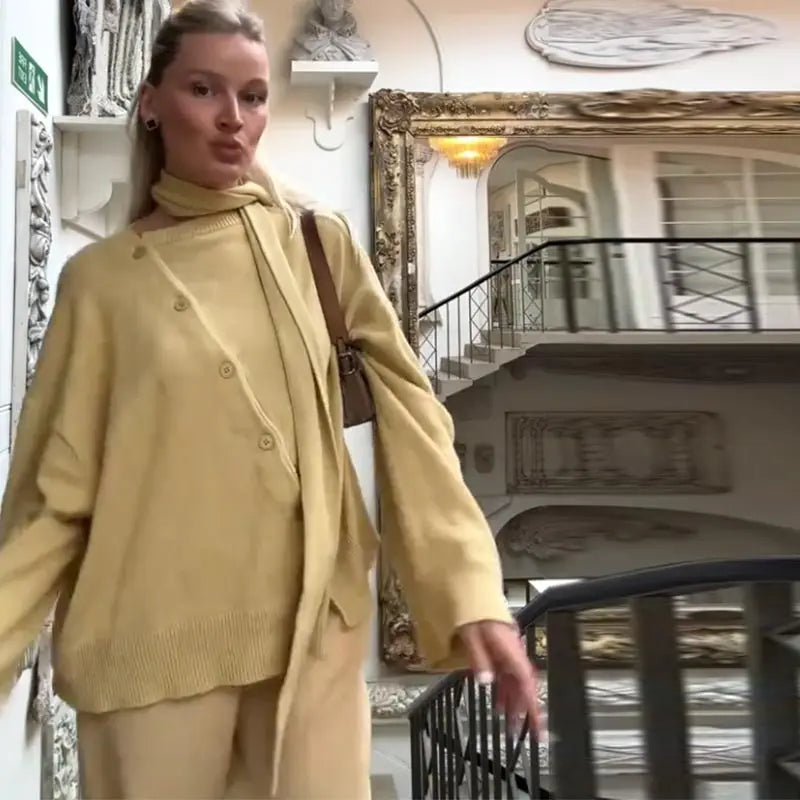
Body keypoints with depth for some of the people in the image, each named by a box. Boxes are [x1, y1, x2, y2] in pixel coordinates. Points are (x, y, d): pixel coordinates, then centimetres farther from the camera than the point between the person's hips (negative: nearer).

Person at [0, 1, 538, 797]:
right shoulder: (101, 278, 2)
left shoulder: (319, 243, 3)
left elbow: (408, 419, -2)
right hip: (154, 643, 0)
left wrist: (474, 592, -11)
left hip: (317, 629, 1)